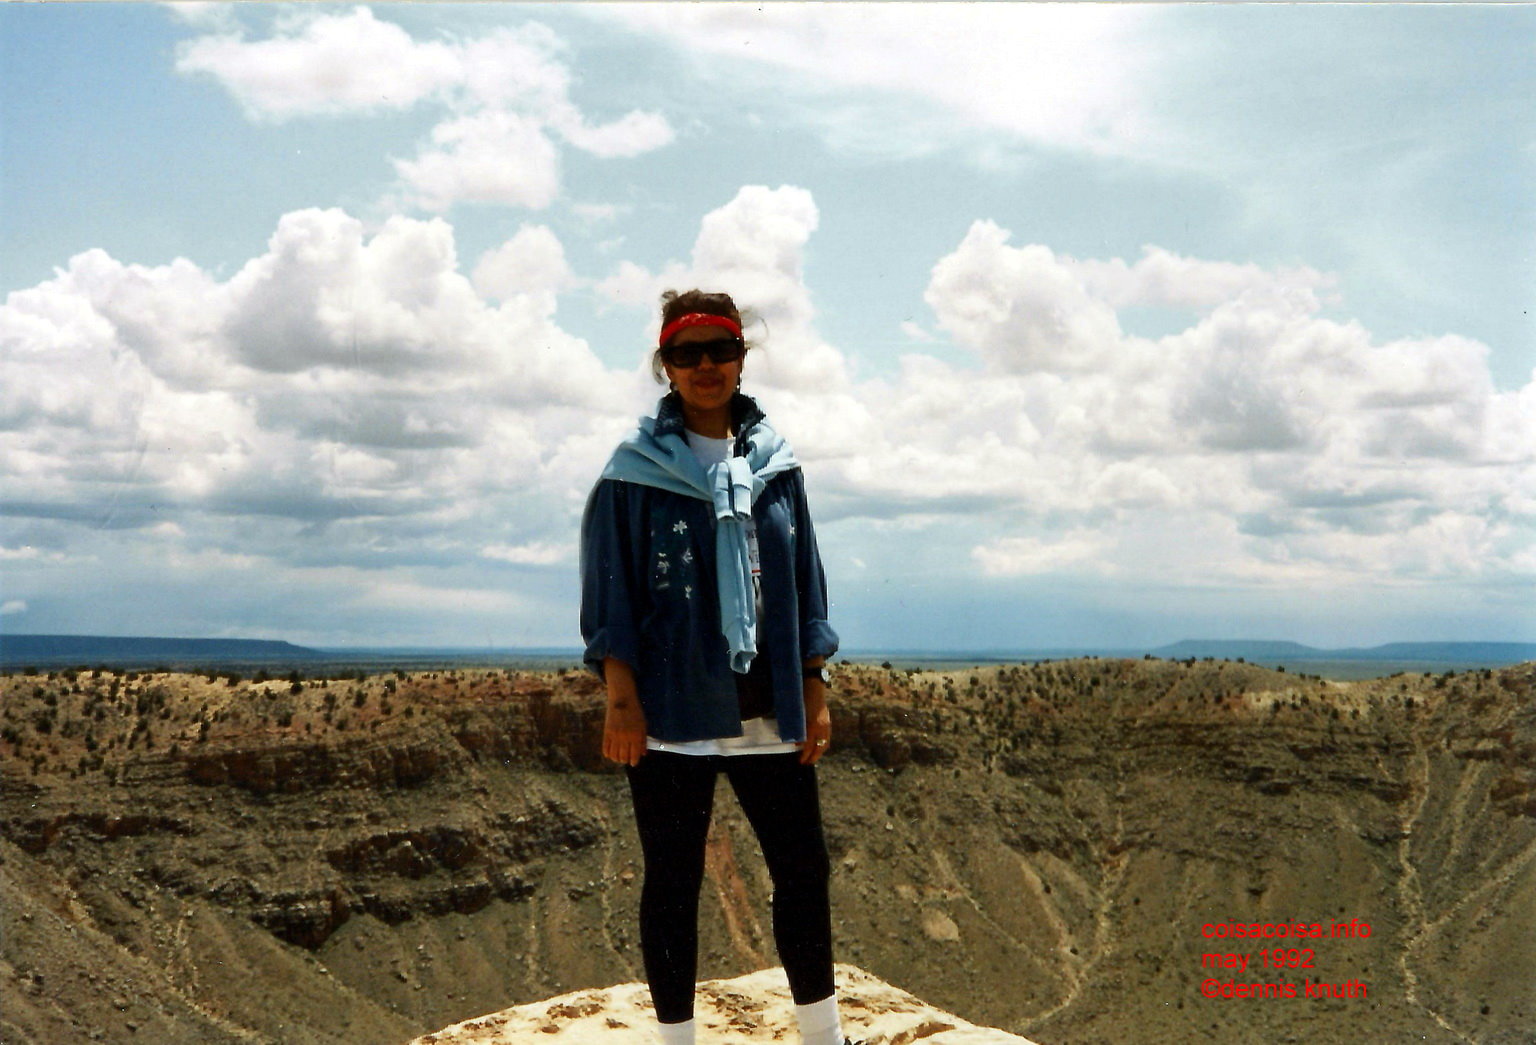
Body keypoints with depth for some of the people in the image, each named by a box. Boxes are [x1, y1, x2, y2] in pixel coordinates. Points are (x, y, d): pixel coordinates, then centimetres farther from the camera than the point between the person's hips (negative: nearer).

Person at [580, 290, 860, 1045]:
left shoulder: (774, 464, 9)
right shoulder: (637, 468, -2)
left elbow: (804, 585, 10)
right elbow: (610, 594, -4)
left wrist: (815, 695, 6)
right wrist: (620, 700, -12)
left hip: (767, 711, 4)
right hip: (671, 711, -3)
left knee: (803, 869, 8)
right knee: (673, 882, 6)